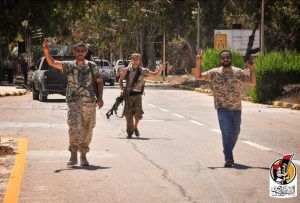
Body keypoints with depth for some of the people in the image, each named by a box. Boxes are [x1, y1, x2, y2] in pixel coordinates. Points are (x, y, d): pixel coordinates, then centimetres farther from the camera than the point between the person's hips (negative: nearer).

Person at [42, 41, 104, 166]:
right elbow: (52, 63, -6)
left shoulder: (92, 66, 10)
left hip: (90, 102, 2)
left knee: (87, 129, 7)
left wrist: (100, 97, 0)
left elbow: (99, 81, 13)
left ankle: (83, 156, 19)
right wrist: (46, 52, -25)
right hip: (74, 102, -2)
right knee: (74, 127, -18)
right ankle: (73, 155, -17)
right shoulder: (69, 66, 4)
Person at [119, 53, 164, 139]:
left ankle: (135, 127, 21)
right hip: (128, 94, -1)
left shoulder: (143, 71, 4)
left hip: (138, 95, 1)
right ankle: (130, 131, 12)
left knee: (138, 113, -7)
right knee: (128, 113, -1)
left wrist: (160, 68, -4)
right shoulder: (126, 70, 1)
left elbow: (155, 74, 13)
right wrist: (122, 89, -2)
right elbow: (120, 80, 12)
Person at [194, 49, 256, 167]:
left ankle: (227, 152, 38)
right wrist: (198, 63, -13)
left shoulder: (239, 72, 3)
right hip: (223, 108, -3)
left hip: (236, 108, 3)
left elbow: (252, 83, 3)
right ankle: (229, 159, -14)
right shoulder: (215, 73, 1)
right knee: (226, 132, -14)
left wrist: (252, 69, -10)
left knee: (235, 133, 14)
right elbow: (198, 77, 0)